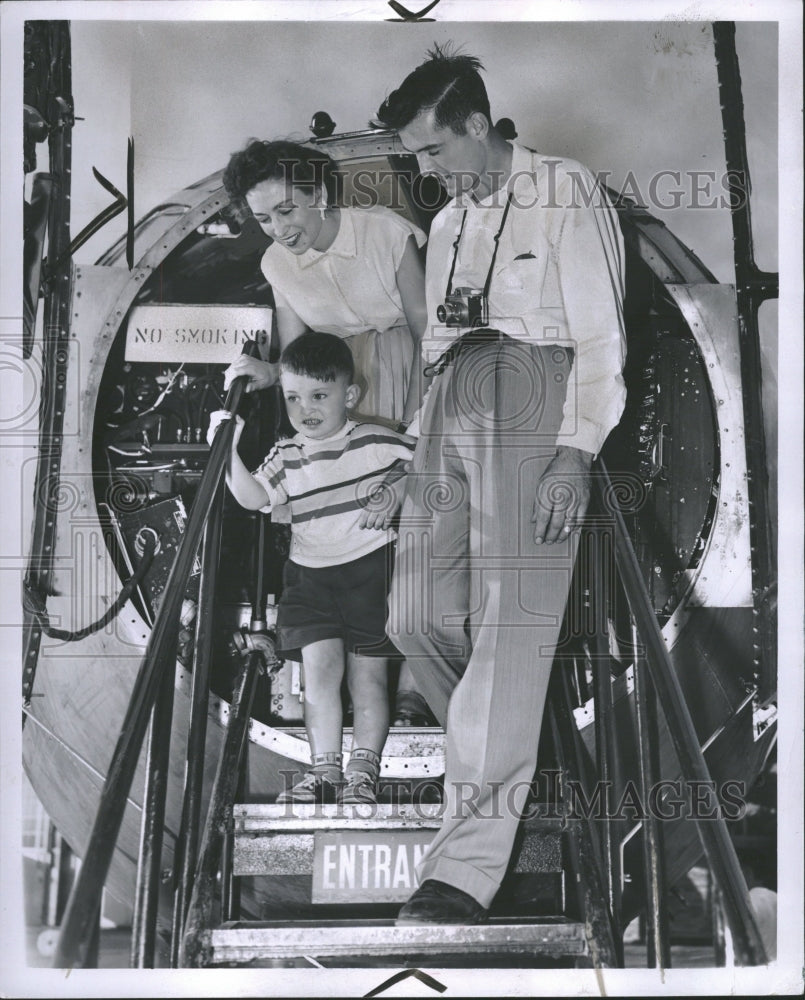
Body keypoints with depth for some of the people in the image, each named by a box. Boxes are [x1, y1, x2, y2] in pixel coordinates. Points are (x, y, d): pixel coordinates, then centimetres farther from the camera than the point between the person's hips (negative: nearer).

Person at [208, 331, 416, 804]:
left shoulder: (377, 441, -2)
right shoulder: (287, 456, 8)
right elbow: (255, 498, -3)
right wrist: (228, 450, -11)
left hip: (371, 568, -3)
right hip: (310, 574, 3)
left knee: (367, 672, -1)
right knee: (319, 664, -7)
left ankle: (363, 771, 5)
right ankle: (324, 769, -1)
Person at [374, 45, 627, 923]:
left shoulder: (566, 195, 5)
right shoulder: (446, 225, 25)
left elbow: (602, 338, -3)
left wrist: (575, 453, -16)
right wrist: (421, 450, 10)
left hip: (532, 399, -7)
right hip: (450, 408, 7)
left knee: (510, 622, -14)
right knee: (416, 618, -3)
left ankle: (466, 866, -17)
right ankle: (503, 764, 18)